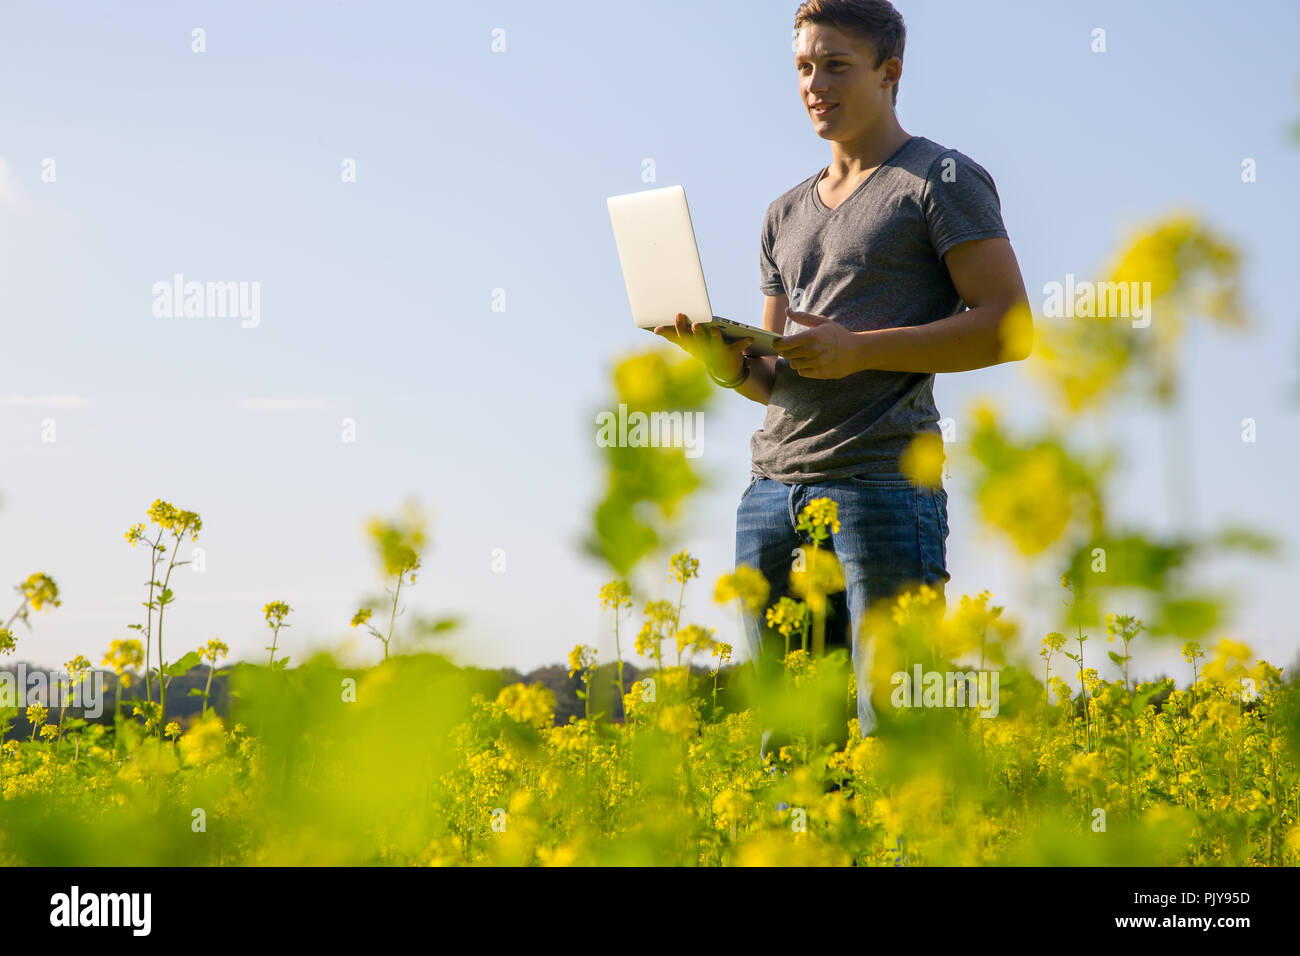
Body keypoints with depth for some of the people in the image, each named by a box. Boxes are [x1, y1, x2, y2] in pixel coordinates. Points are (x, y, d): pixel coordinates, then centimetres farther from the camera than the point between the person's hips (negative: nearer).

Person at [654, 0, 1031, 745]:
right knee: (782, 731, 5)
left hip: (885, 480, -7)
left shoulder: (944, 180, 3)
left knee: (895, 727, -10)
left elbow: (1011, 328, -7)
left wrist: (859, 349, -13)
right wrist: (727, 362, 0)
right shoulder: (786, 215, 23)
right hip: (773, 486, 7)